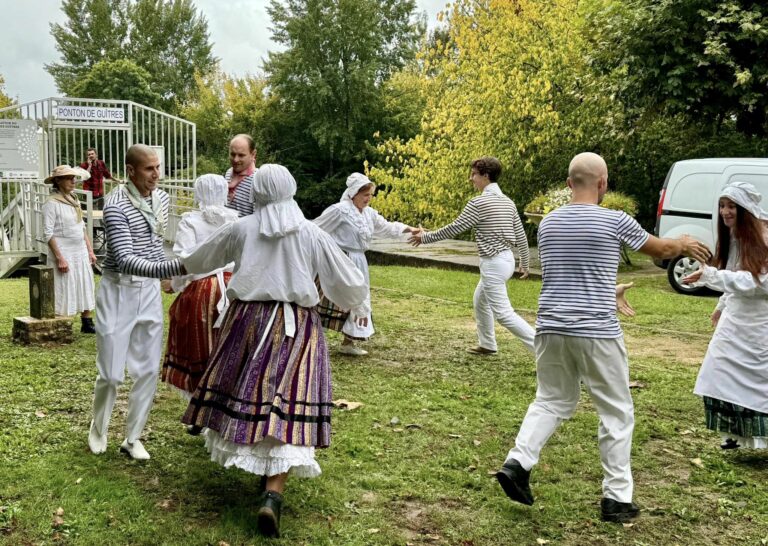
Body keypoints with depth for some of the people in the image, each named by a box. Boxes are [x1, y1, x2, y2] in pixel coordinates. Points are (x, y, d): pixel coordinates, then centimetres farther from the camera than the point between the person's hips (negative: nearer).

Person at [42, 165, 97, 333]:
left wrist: (90, 250, 12)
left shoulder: (73, 200, 10)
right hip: (64, 253, -8)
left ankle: (87, 324, 19)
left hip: (81, 253, 8)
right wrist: (60, 258, -19)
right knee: (63, 292, -1)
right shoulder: (52, 203, -12)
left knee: (85, 287, 10)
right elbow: (48, 234, -15)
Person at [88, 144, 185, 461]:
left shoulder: (161, 198, 1)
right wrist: (177, 267, -42)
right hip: (119, 291, -5)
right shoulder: (116, 206, -21)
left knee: (149, 370, 6)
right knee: (111, 373, 2)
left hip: (150, 291, 6)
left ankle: (132, 438, 21)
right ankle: (98, 429, 29)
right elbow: (126, 260, -32)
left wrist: (168, 276, 22)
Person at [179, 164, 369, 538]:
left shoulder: (240, 229, 3)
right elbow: (347, 279, 5)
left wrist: (182, 267, 43)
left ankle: (250, 461, 36)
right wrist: (359, 307, 25)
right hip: (295, 326, -2)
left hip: (248, 321, 2)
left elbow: (200, 259, 20)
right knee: (287, 408, -4)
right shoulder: (312, 234, -2)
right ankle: (272, 496, -15)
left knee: (245, 394, 19)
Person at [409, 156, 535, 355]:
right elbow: (520, 236, 11)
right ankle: (487, 344, 37)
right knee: (480, 301, 26)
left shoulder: (479, 202, -17)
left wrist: (425, 237, -2)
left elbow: (454, 229, -14)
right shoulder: (507, 202, 7)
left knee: (503, 313, -6)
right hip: (506, 259, 9)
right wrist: (525, 263, 22)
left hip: (493, 263, -9)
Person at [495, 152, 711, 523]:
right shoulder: (615, 222, -7)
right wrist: (685, 245, 34)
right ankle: (617, 497, 14)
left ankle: (517, 461, 1)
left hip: (551, 329, 5)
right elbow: (661, 249, 11)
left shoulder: (548, 224, 7)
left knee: (552, 401, 19)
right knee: (616, 413, 9)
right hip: (597, 333, -4)